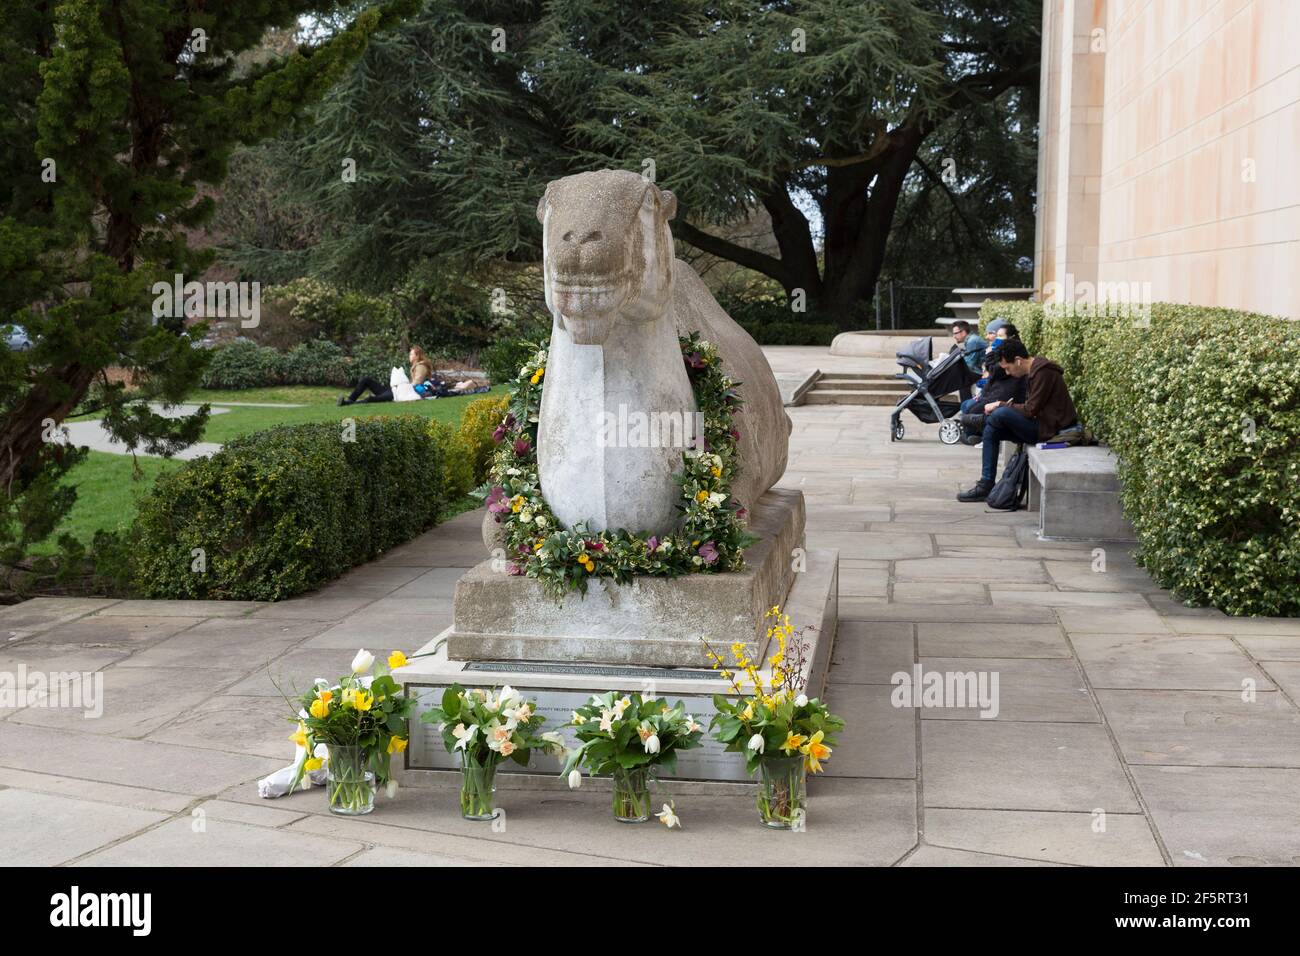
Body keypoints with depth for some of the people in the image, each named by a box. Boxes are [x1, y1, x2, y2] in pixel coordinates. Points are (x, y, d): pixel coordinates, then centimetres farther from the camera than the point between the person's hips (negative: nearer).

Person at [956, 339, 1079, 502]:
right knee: (991, 430, 3)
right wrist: (1002, 406, 1)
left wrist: (1000, 405, -10)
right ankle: (985, 484, -1)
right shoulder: (1033, 371, 13)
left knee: (1000, 414, -24)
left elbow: (1030, 410, -20)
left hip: (1049, 428, -10)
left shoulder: (1043, 373, -18)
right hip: (1040, 424, 10)